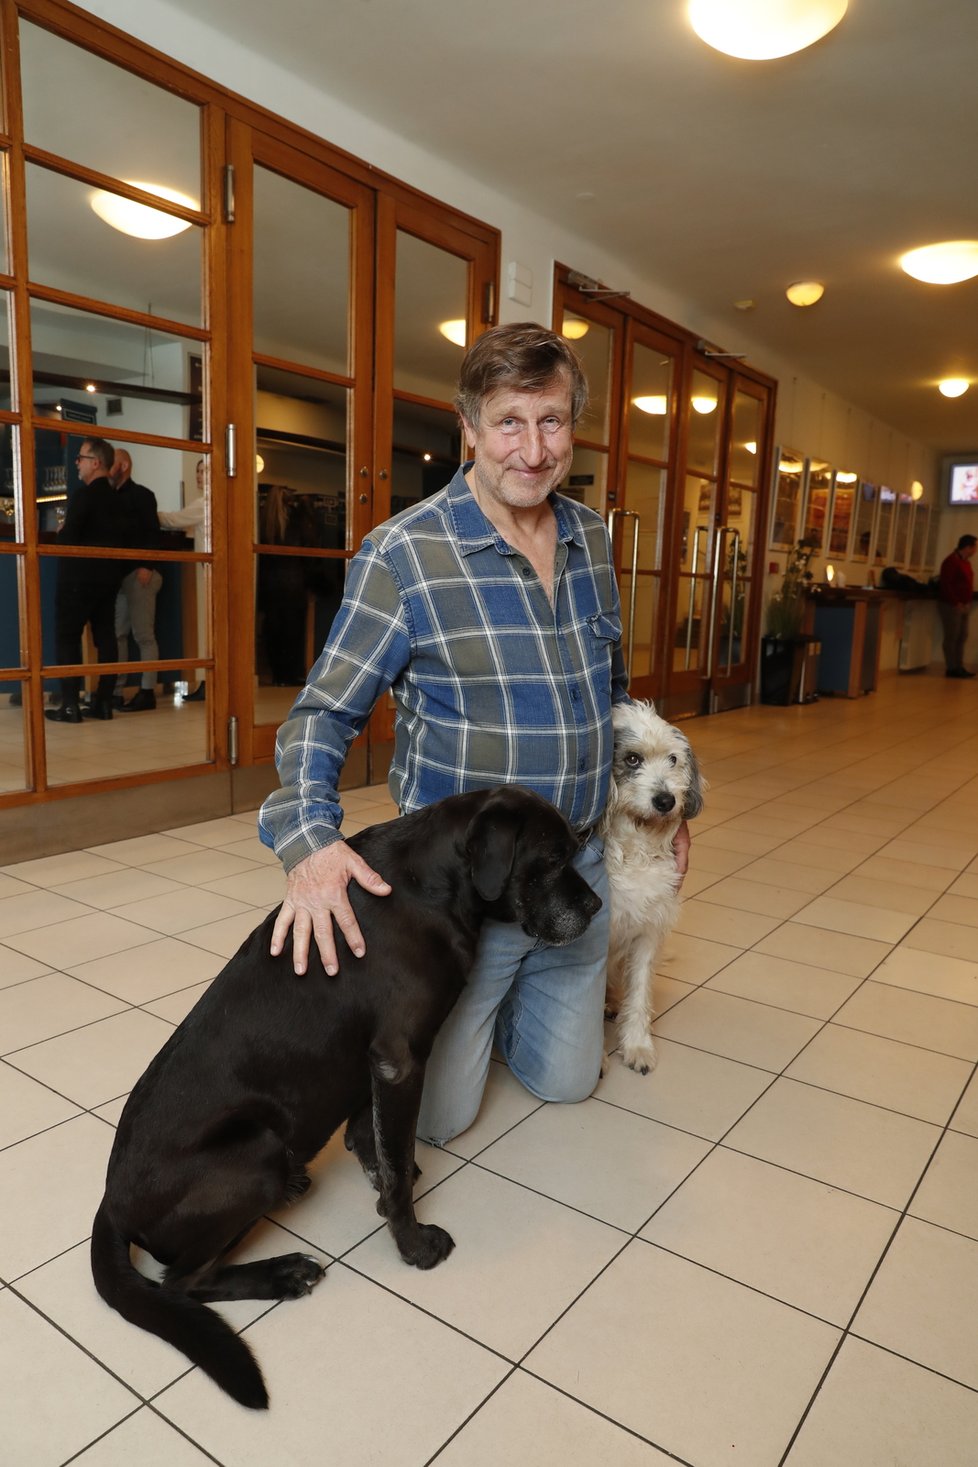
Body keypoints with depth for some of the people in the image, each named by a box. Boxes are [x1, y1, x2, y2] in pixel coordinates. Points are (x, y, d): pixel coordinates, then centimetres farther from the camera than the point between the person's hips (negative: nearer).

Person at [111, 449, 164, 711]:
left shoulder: (142, 495, 0)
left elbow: (153, 532, -9)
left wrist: (147, 566, -19)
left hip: (139, 573, -7)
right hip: (117, 574, 7)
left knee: (143, 634, -5)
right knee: (117, 634, 6)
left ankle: (148, 692, -2)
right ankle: (116, 691, 10)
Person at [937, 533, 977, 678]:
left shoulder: (966, 562, 15)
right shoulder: (951, 561, -14)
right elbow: (945, 584, -19)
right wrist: (956, 602, -19)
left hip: (964, 605, 9)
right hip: (951, 605, -9)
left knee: (962, 637, 11)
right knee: (951, 637, -4)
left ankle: (959, 667, 16)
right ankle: (951, 669, 0)